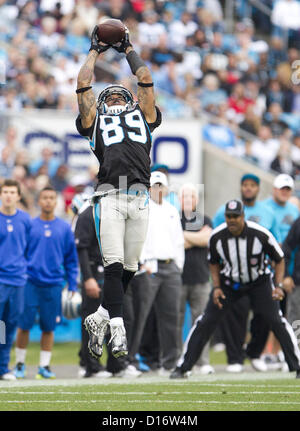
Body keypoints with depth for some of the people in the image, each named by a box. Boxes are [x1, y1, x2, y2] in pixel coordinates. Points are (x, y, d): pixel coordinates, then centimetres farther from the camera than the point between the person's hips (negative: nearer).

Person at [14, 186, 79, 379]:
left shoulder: (65, 228, 6)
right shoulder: (29, 225, 3)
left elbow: (71, 259, 9)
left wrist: (72, 286, 3)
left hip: (53, 283, 1)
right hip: (30, 282, -1)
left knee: (49, 327, 3)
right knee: (24, 325, -1)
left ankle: (45, 365, 10)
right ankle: (20, 363, 11)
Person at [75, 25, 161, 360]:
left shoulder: (142, 115, 27)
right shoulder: (95, 118, 23)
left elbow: (145, 79, 28)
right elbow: (83, 83, 22)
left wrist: (128, 50, 40)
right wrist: (95, 52, 34)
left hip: (139, 197, 2)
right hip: (109, 195, -2)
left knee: (129, 268, 4)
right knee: (114, 265, -12)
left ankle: (99, 318, 21)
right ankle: (118, 331, -16)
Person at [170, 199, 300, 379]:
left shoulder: (260, 234, -24)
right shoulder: (217, 236, -17)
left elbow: (279, 260, -11)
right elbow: (214, 263, 3)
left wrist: (279, 286, -22)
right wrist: (216, 287, -9)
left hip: (259, 282, -2)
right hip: (229, 282, 2)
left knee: (277, 321, -12)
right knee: (206, 322, -3)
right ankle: (182, 368, 4)